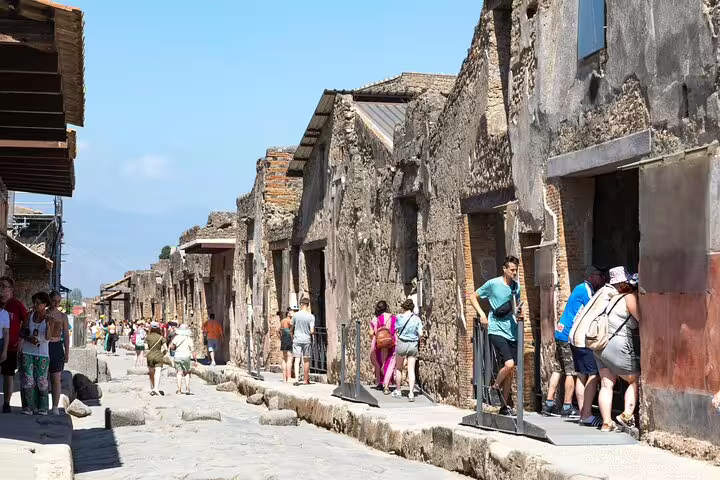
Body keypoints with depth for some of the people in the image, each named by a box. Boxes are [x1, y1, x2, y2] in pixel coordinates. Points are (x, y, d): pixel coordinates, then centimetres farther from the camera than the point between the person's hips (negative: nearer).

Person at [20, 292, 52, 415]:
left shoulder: (49, 318, -5)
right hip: (27, 352, 3)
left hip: (42, 353, -2)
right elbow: (22, 331, 10)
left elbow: (47, 337, -14)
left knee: (41, 381, -3)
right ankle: (28, 407, 4)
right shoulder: (30, 315, 4)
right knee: (27, 380, -3)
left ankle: (42, 408, 7)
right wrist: (29, 338, -11)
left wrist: (48, 323, -30)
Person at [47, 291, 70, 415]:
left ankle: (55, 407, 5)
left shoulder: (63, 316, 6)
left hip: (57, 347, 1)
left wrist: (67, 352, 3)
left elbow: (66, 335, 7)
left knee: (56, 379, 0)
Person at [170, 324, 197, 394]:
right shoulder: (189, 339, 1)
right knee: (187, 373, 12)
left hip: (177, 356, 0)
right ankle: (187, 389, 2)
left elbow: (172, 346, -8)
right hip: (186, 356, 0)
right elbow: (193, 350, -1)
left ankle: (179, 390, -1)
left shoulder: (176, 337, 1)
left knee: (179, 373, 5)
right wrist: (195, 360, 4)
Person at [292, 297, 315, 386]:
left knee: (297, 359, -1)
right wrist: (313, 332, 12)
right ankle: (306, 380, 17)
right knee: (306, 360, 10)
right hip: (307, 340, 0)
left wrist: (292, 336, 26)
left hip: (297, 340, 0)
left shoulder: (295, 315, -2)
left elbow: (292, 328, 8)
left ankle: (296, 379, -13)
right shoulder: (311, 316, -7)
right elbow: (312, 331, -12)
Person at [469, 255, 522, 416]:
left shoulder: (516, 286, 10)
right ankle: (495, 387, 6)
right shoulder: (492, 284, -5)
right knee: (509, 364, -21)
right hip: (497, 331, -6)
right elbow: (473, 297, 5)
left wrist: (519, 310, 0)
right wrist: (482, 314, -7)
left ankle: (505, 405, 19)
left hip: (512, 332, 6)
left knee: (511, 371, 8)